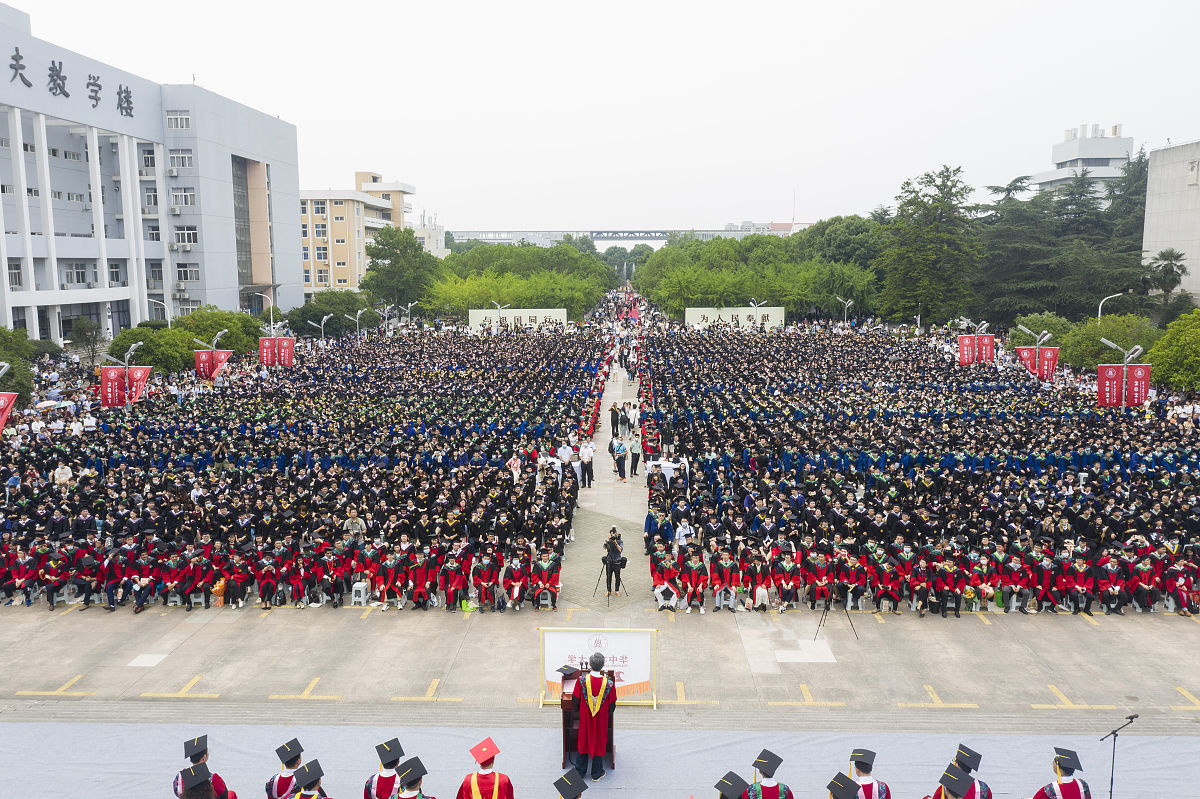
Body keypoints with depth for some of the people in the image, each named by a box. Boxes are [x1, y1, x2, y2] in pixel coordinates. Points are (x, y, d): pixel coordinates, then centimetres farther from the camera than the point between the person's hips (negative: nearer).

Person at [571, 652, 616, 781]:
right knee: (599, 744, 17)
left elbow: (575, 699, -6)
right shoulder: (609, 684, -20)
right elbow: (612, 704, -7)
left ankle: (580, 771, 34)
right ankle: (597, 774, 29)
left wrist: (578, 710, 15)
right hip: (601, 720, -1)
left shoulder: (581, 680, -20)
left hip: (585, 718, 1)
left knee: (583, 742, 20)